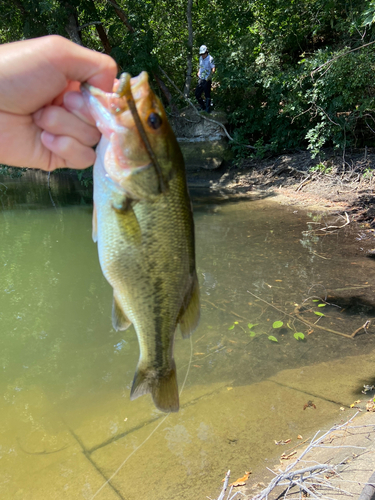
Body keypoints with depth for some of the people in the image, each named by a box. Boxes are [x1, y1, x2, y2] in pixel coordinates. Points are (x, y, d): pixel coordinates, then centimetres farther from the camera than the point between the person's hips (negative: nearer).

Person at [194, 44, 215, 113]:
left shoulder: (210, 58, -11)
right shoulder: (201, 58, 12)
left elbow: (213, 68, -13)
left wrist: (211, 74, -29)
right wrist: (198, 73, 13)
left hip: (207, 80, -8)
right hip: (200, 79, 8)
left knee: (207, 95, -3)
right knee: (197, 94, 11)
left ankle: (207, 109, 7)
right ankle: (202, 107, 26)